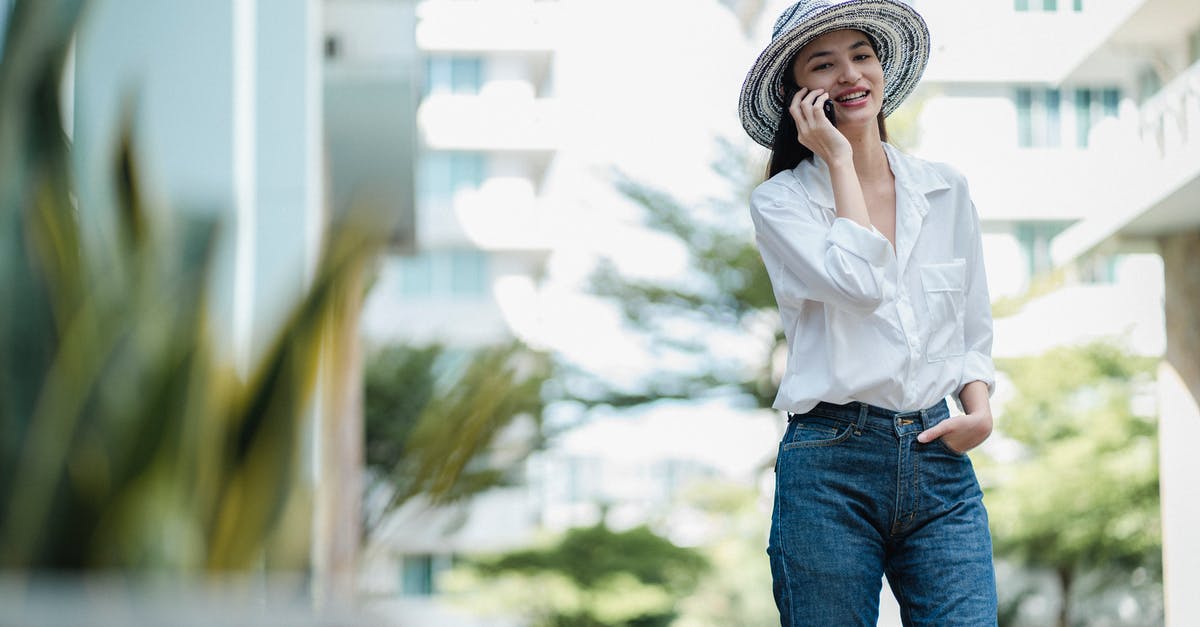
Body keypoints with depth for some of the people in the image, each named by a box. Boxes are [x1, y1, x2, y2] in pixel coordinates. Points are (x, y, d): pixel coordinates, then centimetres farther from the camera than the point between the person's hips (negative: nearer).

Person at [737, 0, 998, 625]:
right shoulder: (779, 201, 0)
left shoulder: (945, 190, 13)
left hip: (939, 459, 3)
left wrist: (979, 411, 0)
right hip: (830, 464, -3)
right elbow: (860, 283, -17)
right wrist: (839, 160, -7)